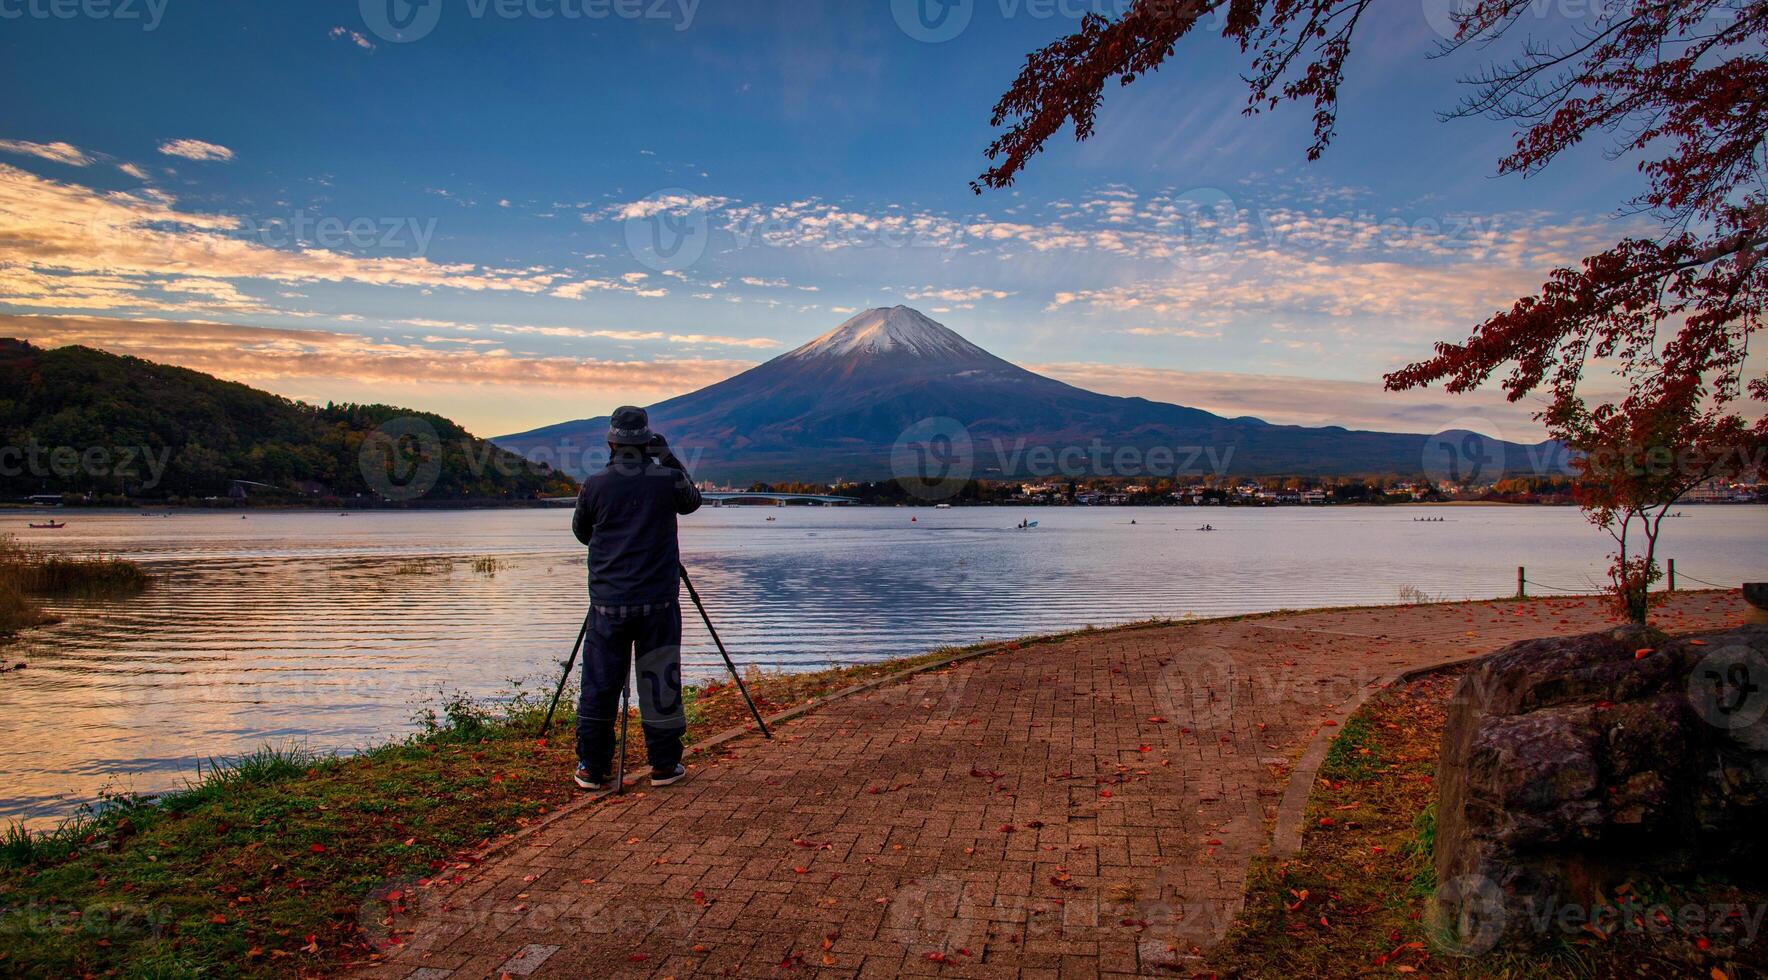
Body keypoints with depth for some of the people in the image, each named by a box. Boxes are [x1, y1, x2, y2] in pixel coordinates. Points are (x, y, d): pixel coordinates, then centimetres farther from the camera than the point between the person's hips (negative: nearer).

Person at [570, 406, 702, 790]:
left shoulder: (595, 485, -4)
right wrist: (669, 459, 17)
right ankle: (664, 766, 16)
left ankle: (592, 769, 16)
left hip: (608, 603, 1)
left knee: (599, 686, 9)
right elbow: (693, 501, 17)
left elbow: (581, 532, 13)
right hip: (658, 601, 0)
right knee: (660, 683, 8)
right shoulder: (667, 480, -6)